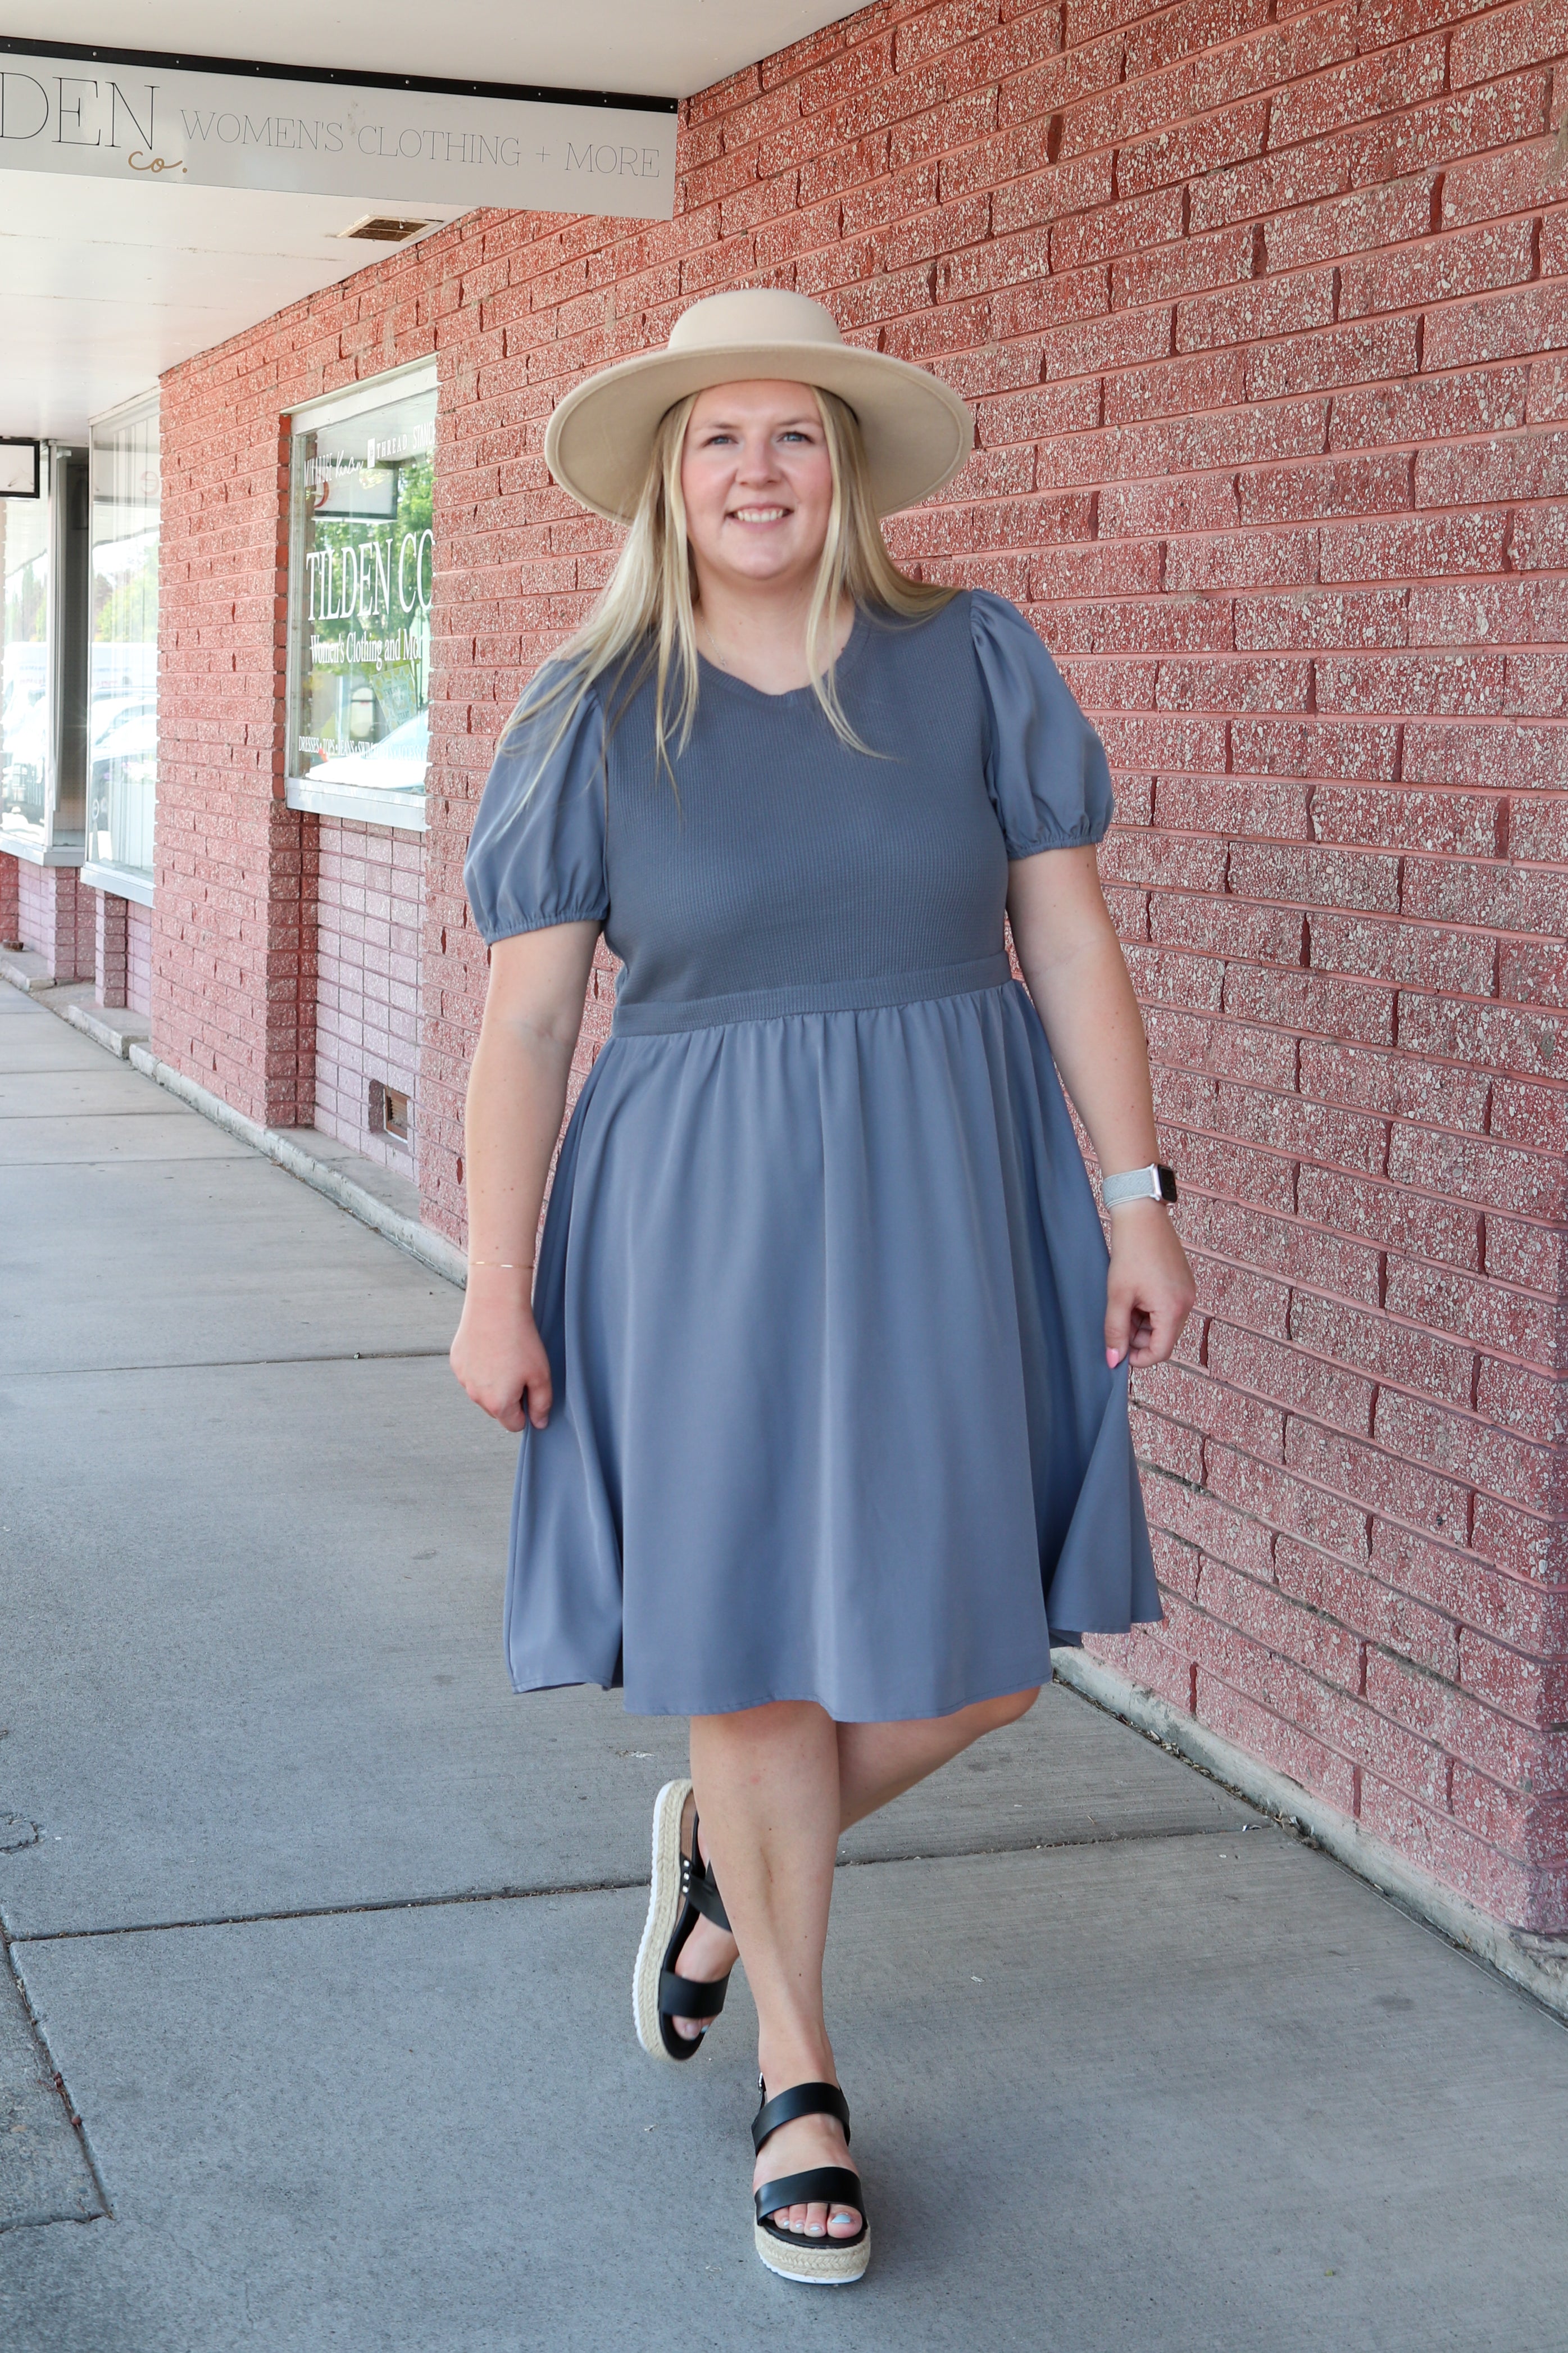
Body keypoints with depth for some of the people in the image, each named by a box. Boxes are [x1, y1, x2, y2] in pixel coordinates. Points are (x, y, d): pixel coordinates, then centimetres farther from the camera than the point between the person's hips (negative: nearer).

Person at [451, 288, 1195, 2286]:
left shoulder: (970, 662, 0)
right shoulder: (594, 715, -2)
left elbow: (1068, 936, 1)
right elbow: (525, 1016, -2)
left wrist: (1135, 1198, -4)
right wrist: (494, 1285, -5)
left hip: (949, 1198, 2)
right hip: (704, 1219, -1)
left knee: (982, 1654, 4)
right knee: (756, 1649, 5)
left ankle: (718, 1846, 35)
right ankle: (798, 2081, 26)